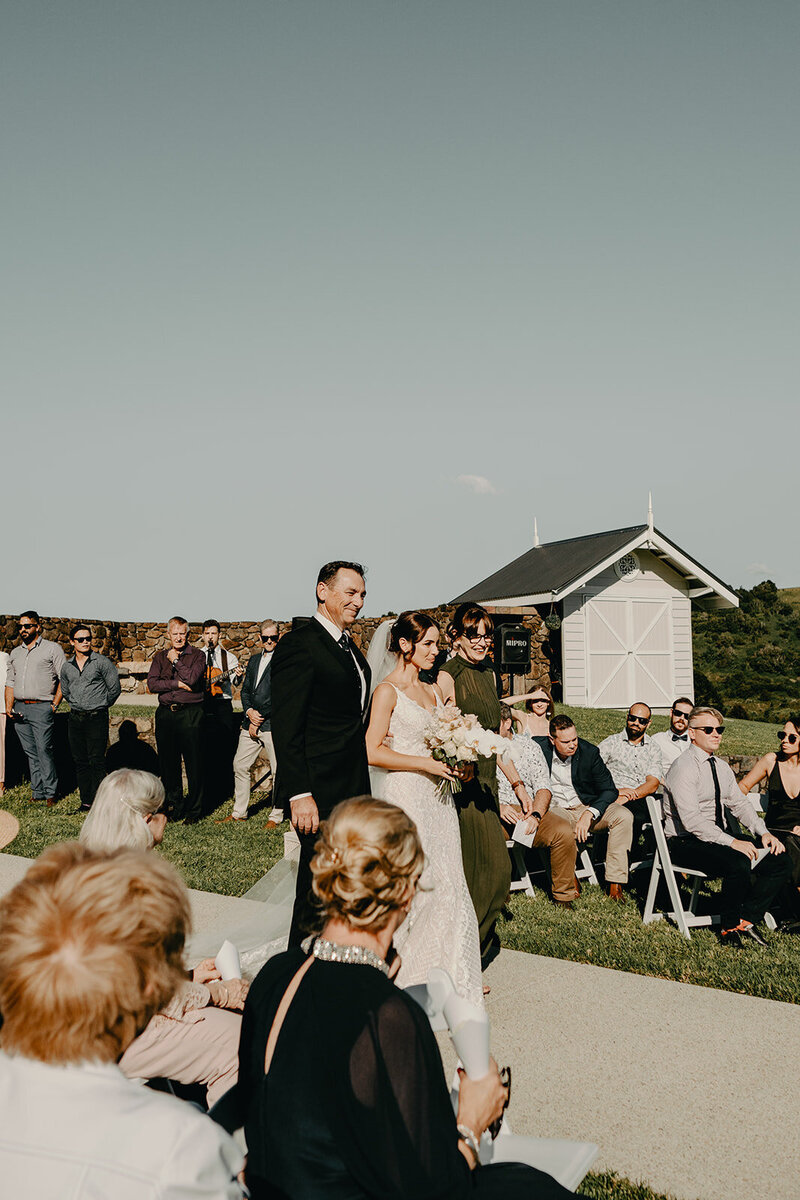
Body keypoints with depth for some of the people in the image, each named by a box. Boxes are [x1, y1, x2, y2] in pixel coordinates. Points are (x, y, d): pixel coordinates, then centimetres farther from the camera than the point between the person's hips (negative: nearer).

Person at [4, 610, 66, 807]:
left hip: (41, 708, -5)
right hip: (19, 709, 5)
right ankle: (37, 792, 11)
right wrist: (8, 708, 7)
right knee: (30, 753, 6)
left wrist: (54, 705, -7)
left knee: (44, 750, -9)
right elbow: (10, 682, 20)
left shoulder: (52, 649, 2)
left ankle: (50, 793, -3)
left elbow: (64, 678, -1)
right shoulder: (15, 653, 19)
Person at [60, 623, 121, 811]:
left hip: (97, 718, -5)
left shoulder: (102, 662, -4)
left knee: (97, 761, -7)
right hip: (75, 718, 5)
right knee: (80, 761, 7)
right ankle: (85, 800, 15)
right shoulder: (67, 667, 10)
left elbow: (114, 688, 0)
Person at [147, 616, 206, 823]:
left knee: (194, 765, -3)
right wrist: (177, 684, -9)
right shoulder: (160, 657, 14)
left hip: (190, 714, -4)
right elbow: (152, 683, 0)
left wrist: (176, 660, -2)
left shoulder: (197, 656, 4)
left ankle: (194, 810, 6)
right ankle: (174, 806, 22)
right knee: (168, 763, 9)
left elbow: (192, 678, -14)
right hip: (165, 713, 4)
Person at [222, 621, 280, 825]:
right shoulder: (254, 659, 18)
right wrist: (249, 711, -2)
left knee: (278, 771, -1)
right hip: (250, 723, 7)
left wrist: (259, 718, -12)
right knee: (239, 766, 10)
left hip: (272, 724, -7)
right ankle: (239, 813, 21)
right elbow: (245, 689, 18)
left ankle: (276, 817, 9)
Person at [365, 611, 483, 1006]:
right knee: (412, 887, -2)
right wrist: (424, 763, -16)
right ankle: (407, 977, 13)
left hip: (438, 797, 7)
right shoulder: (388, 690, -8)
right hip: (407, 797, -7)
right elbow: (372, 752, -14)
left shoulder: (433, 690, 15)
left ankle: (451, 975, 19)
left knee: (448, 883, 8)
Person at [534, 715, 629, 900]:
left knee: (623, 816, -24)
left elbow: (609, 790, -6)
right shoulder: (538, 747, -10)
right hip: (555, 808, -2)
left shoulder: (589, 752, -9)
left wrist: (589, 813, -23)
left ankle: (615, 883, -18)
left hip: (587, 807, 2)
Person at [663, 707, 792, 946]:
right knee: (739, 864, -34)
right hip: (686, 843, -9)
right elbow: (692, 820, -23)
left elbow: (740, 803, 16)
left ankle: (744, 920, -6)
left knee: (781, 862, -7)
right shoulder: (684, 767, -15)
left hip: (718, 839, 9)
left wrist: (764, 832, -1)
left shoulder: (721, 767, 13)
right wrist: (732, 842, -28)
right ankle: (730, 928, -12)